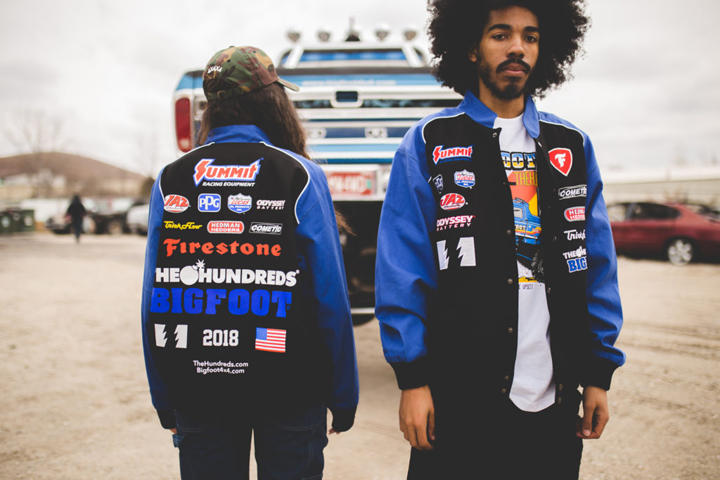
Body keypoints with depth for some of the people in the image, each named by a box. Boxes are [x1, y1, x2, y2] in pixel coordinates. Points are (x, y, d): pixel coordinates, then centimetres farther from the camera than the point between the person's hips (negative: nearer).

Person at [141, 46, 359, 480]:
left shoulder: (170, 181, 0)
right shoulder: (300, 177, -8)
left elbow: (154, 298, 1)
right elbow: (331, 296, -10)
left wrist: (165, 401, 11)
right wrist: (343, 396, 0)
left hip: (196, 386, 3)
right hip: (288, 388, -2)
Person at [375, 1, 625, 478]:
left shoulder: (573, 146, 9)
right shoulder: (428, 144, -1)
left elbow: (597, 268, 8)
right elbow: (403, 269, -6)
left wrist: (599, 374, 5)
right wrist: (412, 377, -10)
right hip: (457, 399, -3)